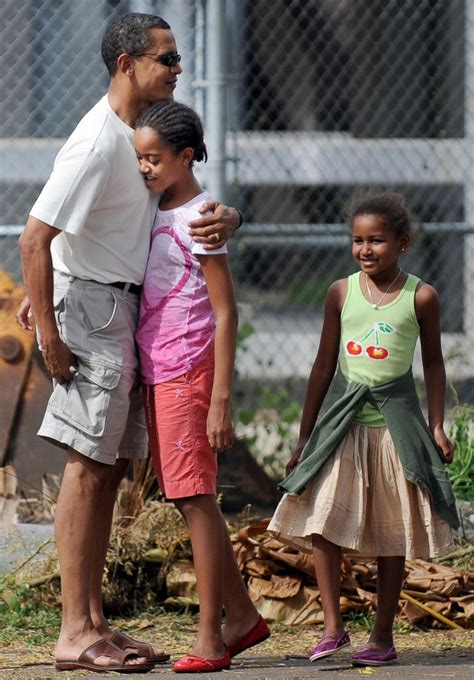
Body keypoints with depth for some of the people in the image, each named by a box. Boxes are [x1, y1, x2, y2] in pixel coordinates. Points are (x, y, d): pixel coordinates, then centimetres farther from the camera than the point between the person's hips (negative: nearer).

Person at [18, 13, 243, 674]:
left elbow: (187, 196, 17)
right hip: (91, 304, -10)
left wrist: (224, 216, -9)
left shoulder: (144, 131, 12)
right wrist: (49, 335, -22)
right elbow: (34, 238, -22)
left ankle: (94, 624, 13)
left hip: (126, 311, 10)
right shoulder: (97, 144, -19)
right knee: (89, 464, -10)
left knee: (110, 466, 9)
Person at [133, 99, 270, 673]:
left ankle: (209, 637, -6)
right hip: (157, 375, 9)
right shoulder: (155, 214, 13)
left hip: (188, 374, -9)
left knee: (195, 498, -8)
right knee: (186, 499, 11)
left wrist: (220, 401, -17)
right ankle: (242, 616, 19)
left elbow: (226, 314, -14)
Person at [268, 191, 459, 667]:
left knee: (392, 535, 4)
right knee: (321, 521, -13)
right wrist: (305, 436, 11)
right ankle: (332, 628, -8)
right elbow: (324, 364, 9)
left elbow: (433, 363, 9)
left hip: (396, 422, -1)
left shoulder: (420, 297, -1)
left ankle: (383, 635, 13)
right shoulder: (341, 293, 3)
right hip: (344, 421, 1)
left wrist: (437, 426, 2)